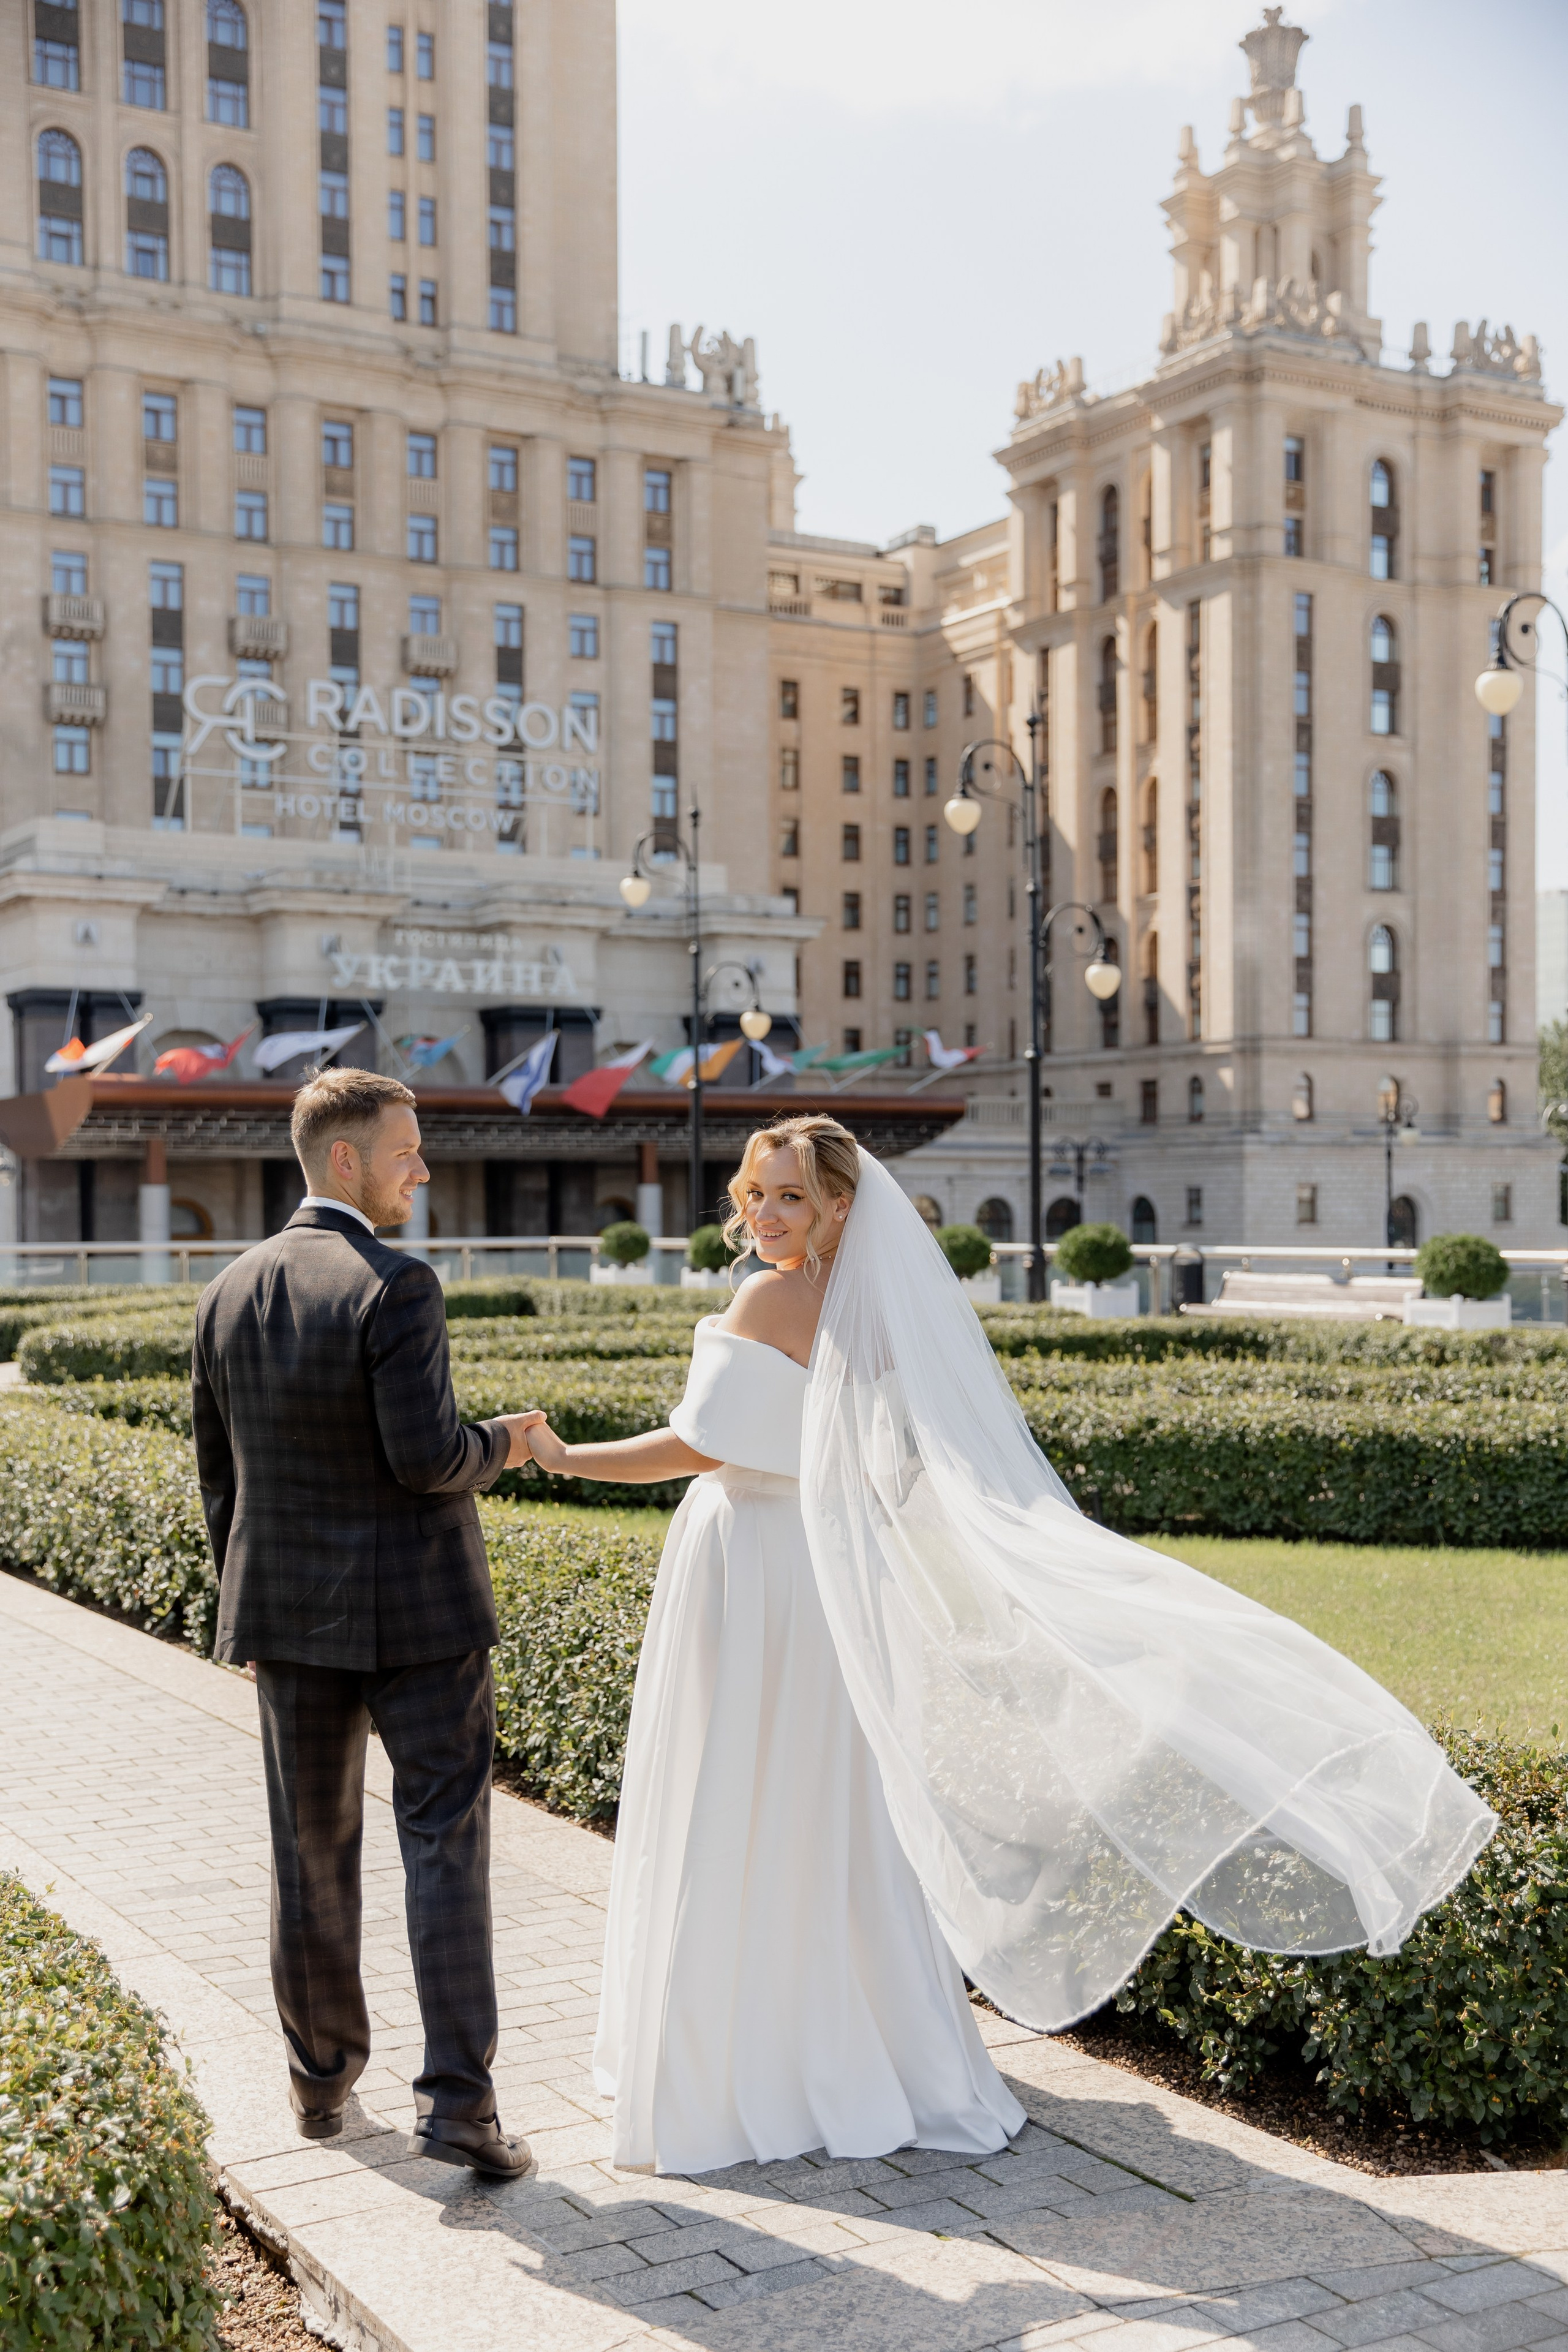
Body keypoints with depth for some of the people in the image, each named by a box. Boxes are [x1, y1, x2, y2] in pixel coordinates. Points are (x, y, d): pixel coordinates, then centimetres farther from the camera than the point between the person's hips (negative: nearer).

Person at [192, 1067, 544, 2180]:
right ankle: (457, 2099, -1)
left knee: (312, 1850, 15)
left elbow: (218, 1470, 11)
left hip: (291, 1612, 6)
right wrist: (501, 1444, -2)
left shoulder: (229, 1293, 5)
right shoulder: (394, 1287, -17)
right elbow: (426, 1457, -23)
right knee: (445, 1841, 1)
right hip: (417, 1609, -6)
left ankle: (322, 2080, 28)